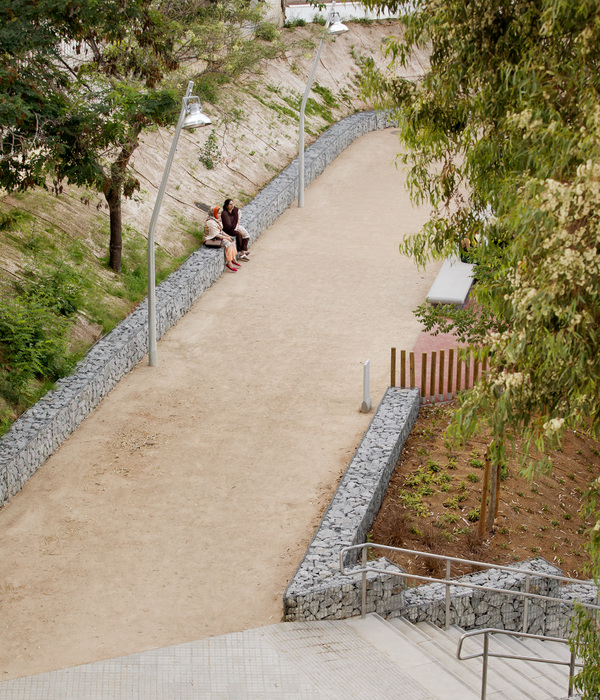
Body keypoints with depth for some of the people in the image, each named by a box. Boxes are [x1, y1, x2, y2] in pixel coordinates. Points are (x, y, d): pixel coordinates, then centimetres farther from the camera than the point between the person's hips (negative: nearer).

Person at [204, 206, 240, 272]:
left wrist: (227, 236, 2)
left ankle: (233, 260, 4)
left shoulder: (217, 220, 7)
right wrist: (226, 237, -14)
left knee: (231, 242, 0)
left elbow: (221, 231, 16)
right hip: (210, 240, -10)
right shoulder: (211, 222, -24)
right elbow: (216, 235, -22)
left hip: (216, 238, 10)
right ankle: (228, 263, -14)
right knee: (228, 244, -21)